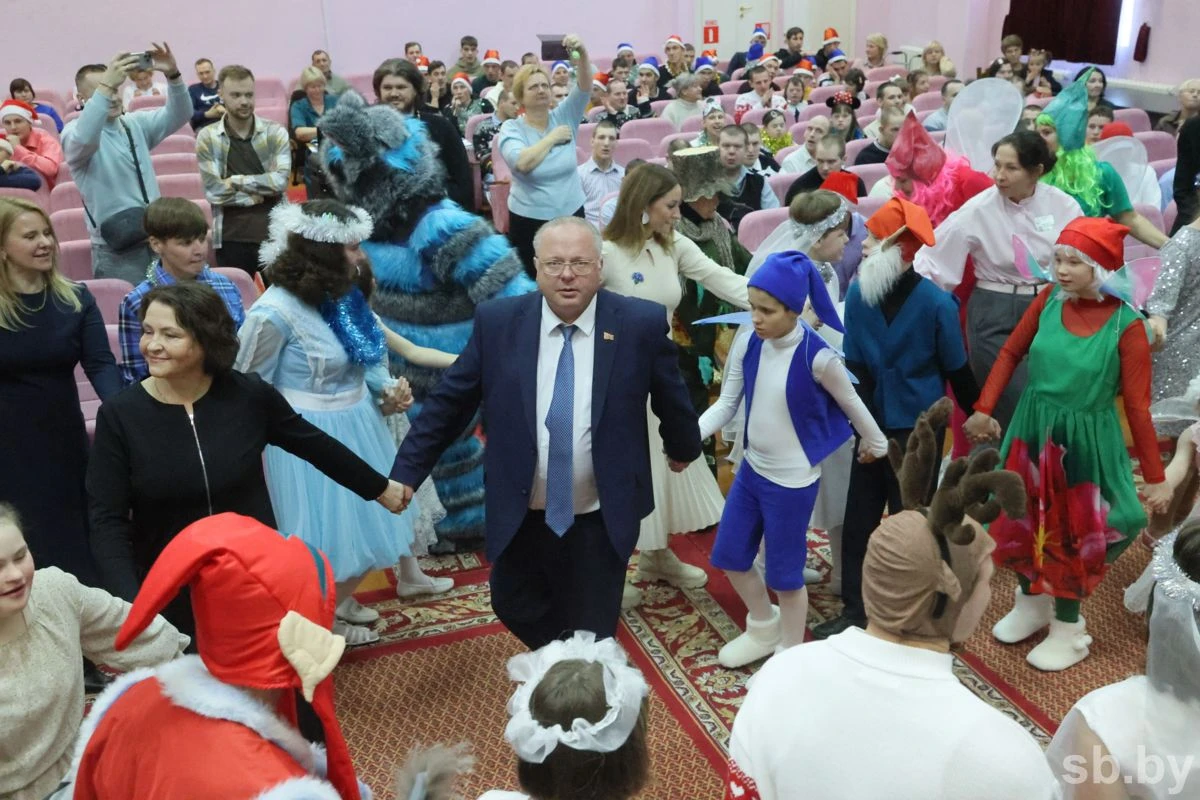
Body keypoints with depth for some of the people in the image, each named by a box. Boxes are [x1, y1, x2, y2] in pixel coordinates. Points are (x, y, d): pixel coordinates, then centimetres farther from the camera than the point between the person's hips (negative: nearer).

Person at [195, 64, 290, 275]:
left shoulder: (275, 132, 2)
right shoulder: (207, 138, 0)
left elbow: (281, 181, -10)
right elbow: (213, 191, -8)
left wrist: (237, 181, -11)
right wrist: (261, 192, -9)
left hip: (274, 232, 0)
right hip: (230, 237, 0)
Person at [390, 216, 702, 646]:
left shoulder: (642, 323, -12)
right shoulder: (496, 321, -9)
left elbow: (670, 397, 5)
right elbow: (448, 401, -1)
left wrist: (684, 448, 21)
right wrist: (406, 473, -2)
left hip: (602, 518, -2)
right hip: (521, 515, 2)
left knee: (591, 636, 12)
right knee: (515, 608, 19)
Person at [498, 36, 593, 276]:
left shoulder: (564, 116, 2)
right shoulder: (511, 128, -7)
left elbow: (585, 86, -13)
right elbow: (523, 162, -26)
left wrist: (582, 53, -30)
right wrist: (553, 137, -16)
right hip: (529, 219, -3)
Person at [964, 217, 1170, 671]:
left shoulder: (1126, 326, -19)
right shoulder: (1049, 300, -8)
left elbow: (1137, 406, -14)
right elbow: (1011, 352, 5)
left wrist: (1155, 476, -10)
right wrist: (984, 408, -1)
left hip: (1085, 441, -4)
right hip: (1033, 431, 4)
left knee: (1074, 532, 10)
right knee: (1024, 519, 16)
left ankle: (1068, 628, 31)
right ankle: (1032, 602, 42)